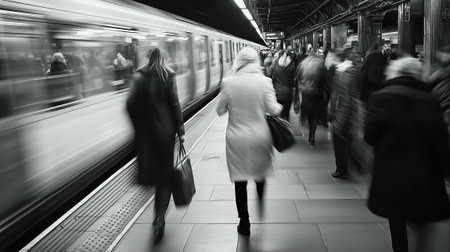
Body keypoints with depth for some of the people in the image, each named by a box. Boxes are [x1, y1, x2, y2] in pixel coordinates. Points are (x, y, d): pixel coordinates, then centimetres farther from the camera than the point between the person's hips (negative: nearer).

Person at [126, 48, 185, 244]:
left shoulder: (139, 77, 1)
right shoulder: (168, 77, -4)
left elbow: (131, 104, -6)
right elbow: (174, 104, -8)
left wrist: (137, 126, 6)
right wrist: (180, 130, -4)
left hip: (145, 131, 2)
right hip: (165, 130, -2)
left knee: (152, 167, 16)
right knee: (165, 172, 6)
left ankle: (159, 218, 29)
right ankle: (159, 219, -6)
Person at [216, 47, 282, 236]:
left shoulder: (228, 82, -7)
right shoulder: (264, 81, -9)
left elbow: (220, 110, -1)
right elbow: (272, 109, -9)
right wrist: (280, 107, 13)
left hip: (236, 138, 0)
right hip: (259, 136, 0)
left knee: (240, 181, 10)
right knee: (260, 173, 26)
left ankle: (244, 222, 19)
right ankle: (261, 206, 31)